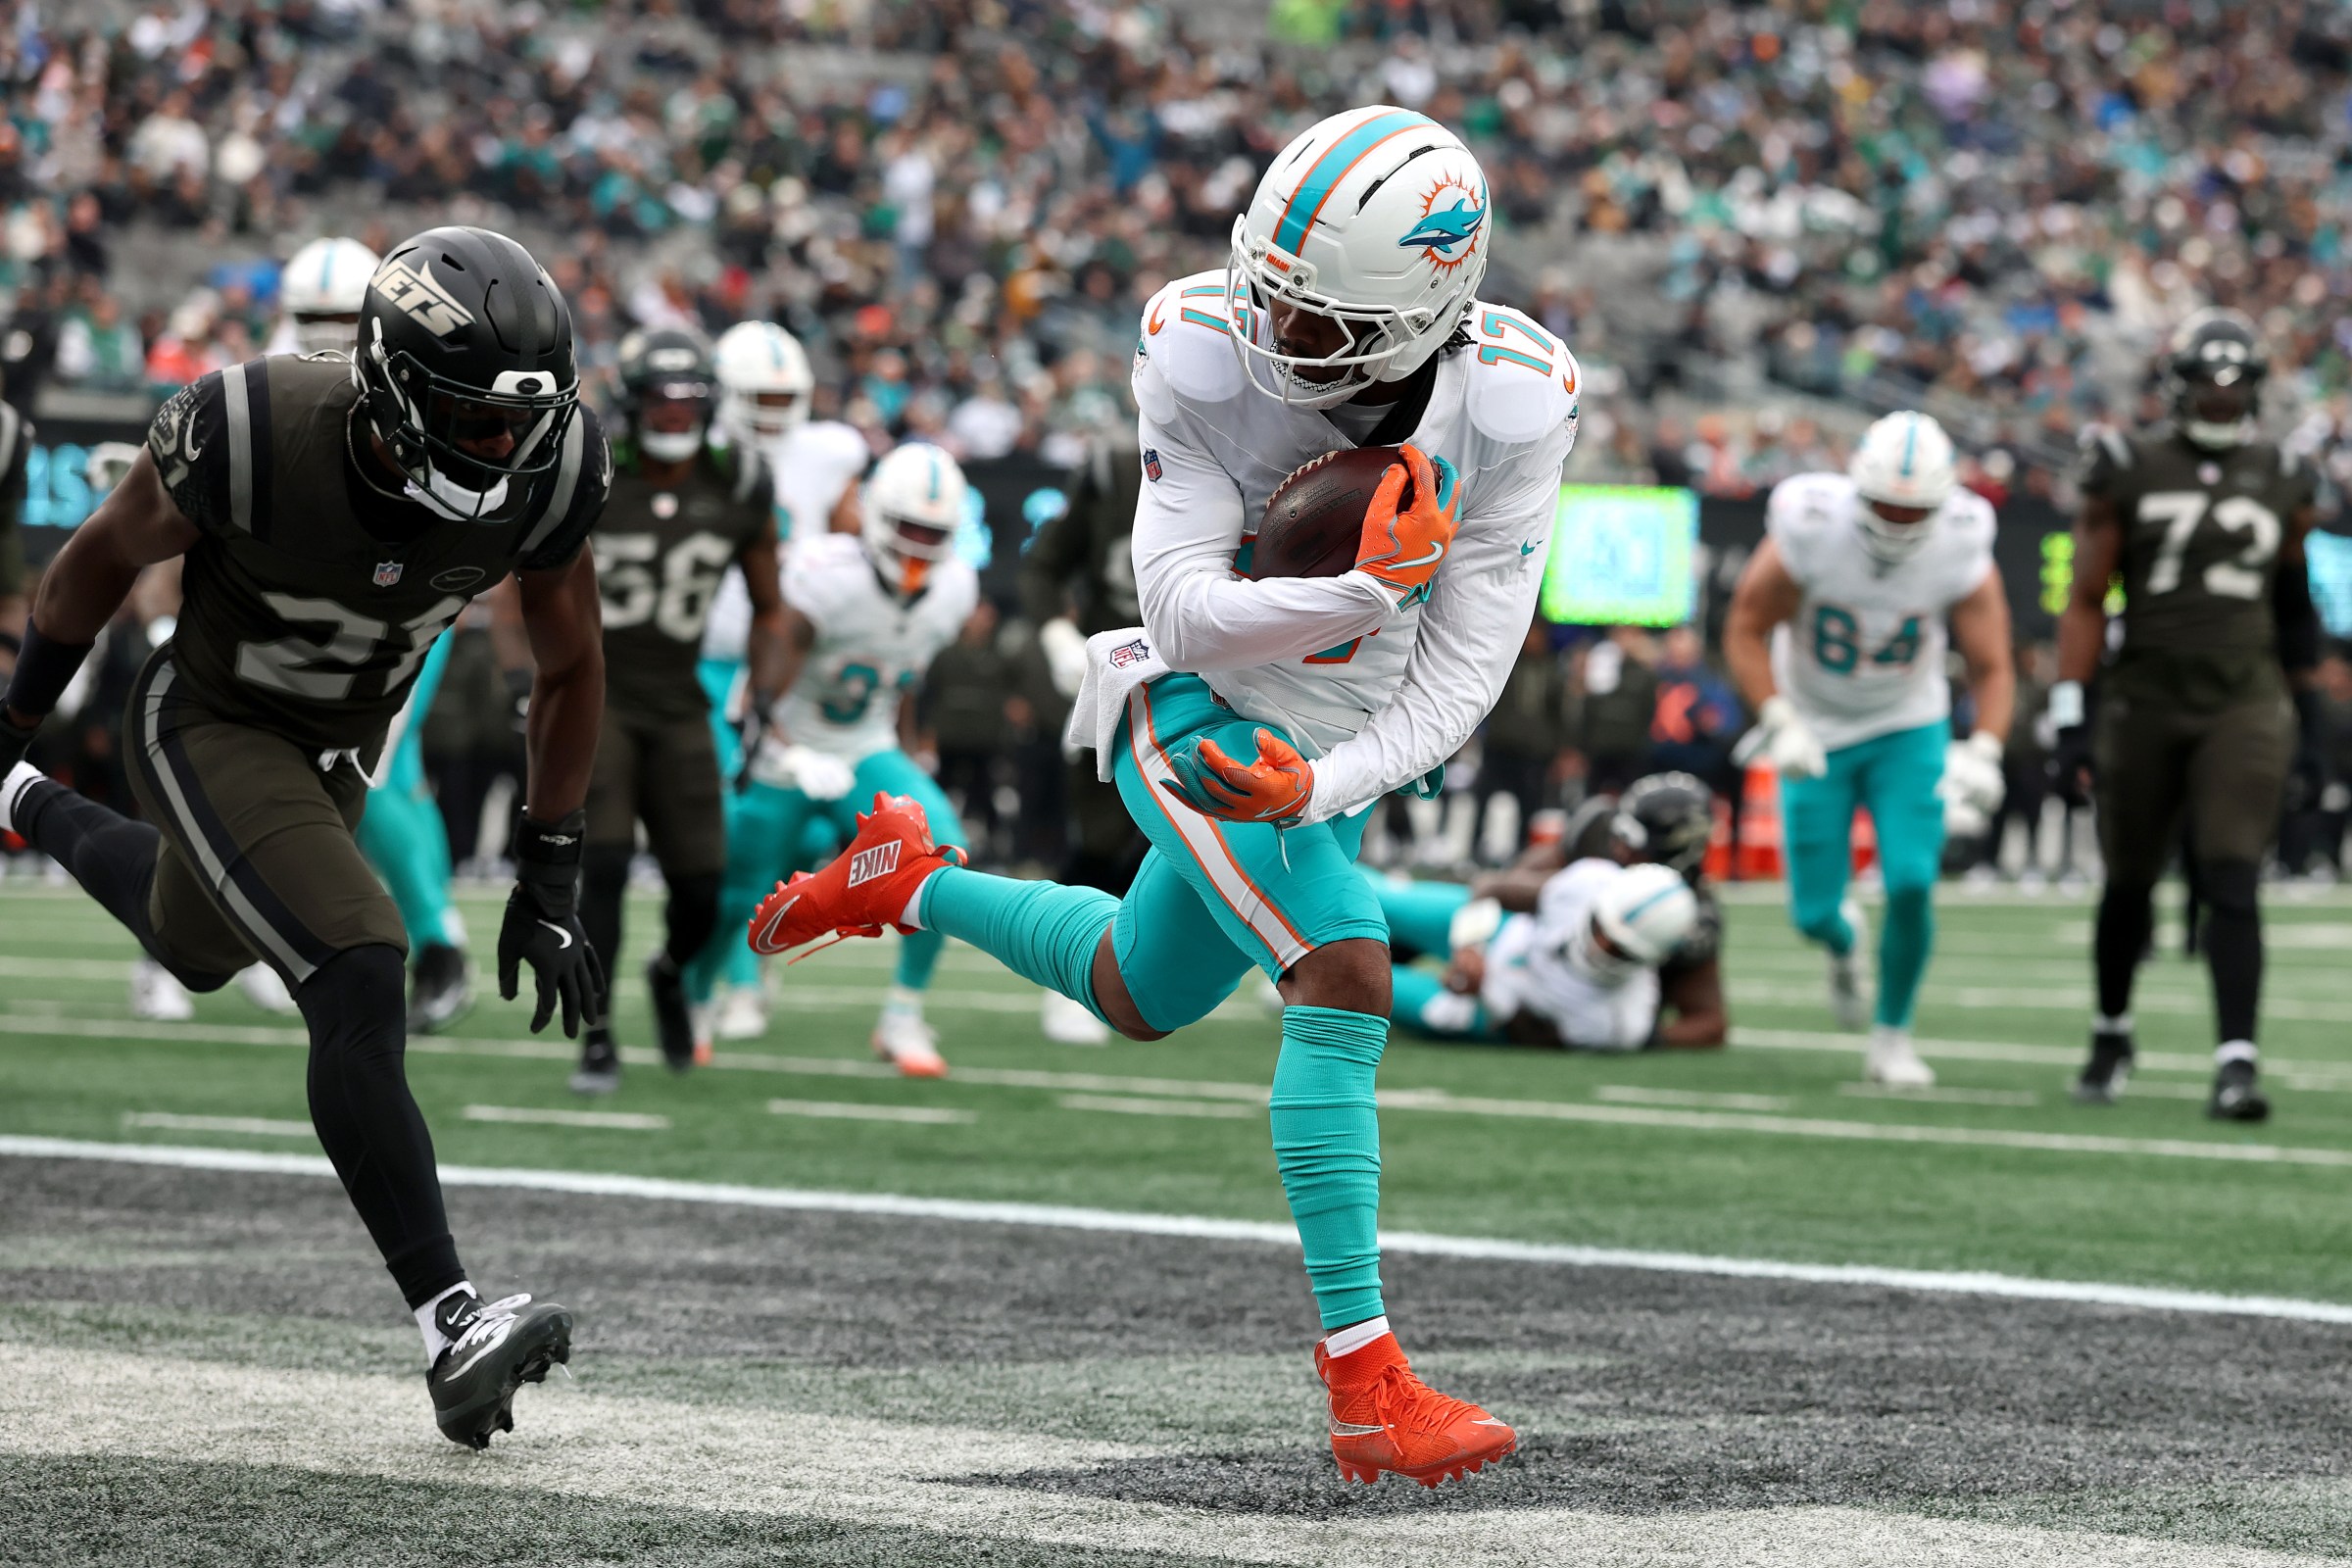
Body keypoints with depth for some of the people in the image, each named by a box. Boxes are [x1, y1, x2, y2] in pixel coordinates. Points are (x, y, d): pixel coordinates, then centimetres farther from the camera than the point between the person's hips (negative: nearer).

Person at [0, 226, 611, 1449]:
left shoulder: (544, 475, -24)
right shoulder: (250, 441, -35)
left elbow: (568, 671, -5)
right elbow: (107, 556, -13)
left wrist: (550, 877, -6)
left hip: (338, 749, 6)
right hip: (210, 726, -6)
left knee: (196, 949, 31)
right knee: (357, 985, -25)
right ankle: (450, 1324, -26)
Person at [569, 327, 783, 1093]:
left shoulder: (738, 489, -3)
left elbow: (768, 611, 11)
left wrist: (762, 701, -1)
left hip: (677, 706, 3)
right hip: (593, 692, -3)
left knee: (700, 896, 1)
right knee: (603, 869, -17)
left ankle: (670, 973, 37)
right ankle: (598, 1040, -3)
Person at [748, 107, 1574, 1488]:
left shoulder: (1510, 405, -22)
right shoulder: (1207, 354, -25)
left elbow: (1460, 674, -18)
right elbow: (1184, 612, -26)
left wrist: (1320, 790, -30)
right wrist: (1364, 588, -41)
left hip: (1343, 746, 4)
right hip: (1200, 712, -4)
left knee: (1139, 999, 23)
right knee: (1345, 978, -25)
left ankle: (910, 879, 48)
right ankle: (1365, 1384, -24)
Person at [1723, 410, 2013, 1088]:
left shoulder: (1961, 555, -21)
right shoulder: (1807, 533, -26)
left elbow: (1991, 669, -10)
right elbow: (1744, 632, -14)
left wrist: (1982, 753, -26)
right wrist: (1778, 724, -25)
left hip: (1909, 729, 0)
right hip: (1816, 732, 0)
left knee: (1911, 885, -17)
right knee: (1814, 911, 0)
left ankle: (1891, 1036, 4)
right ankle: (1842, 939, 40)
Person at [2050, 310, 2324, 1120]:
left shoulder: (2282, 484, 6)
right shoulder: (2128, 473, -1)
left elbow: (2294, 607, 17)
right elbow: (2085, 602, -1)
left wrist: (2308, 714, 17)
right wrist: (2069, 718, -6)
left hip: (2245, 705, 0)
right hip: (2145, 701, 0)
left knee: (2232, 885, -13)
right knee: (2129, 880, 12)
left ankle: (2235, 1062, -18)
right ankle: (2111, 1030, 36)